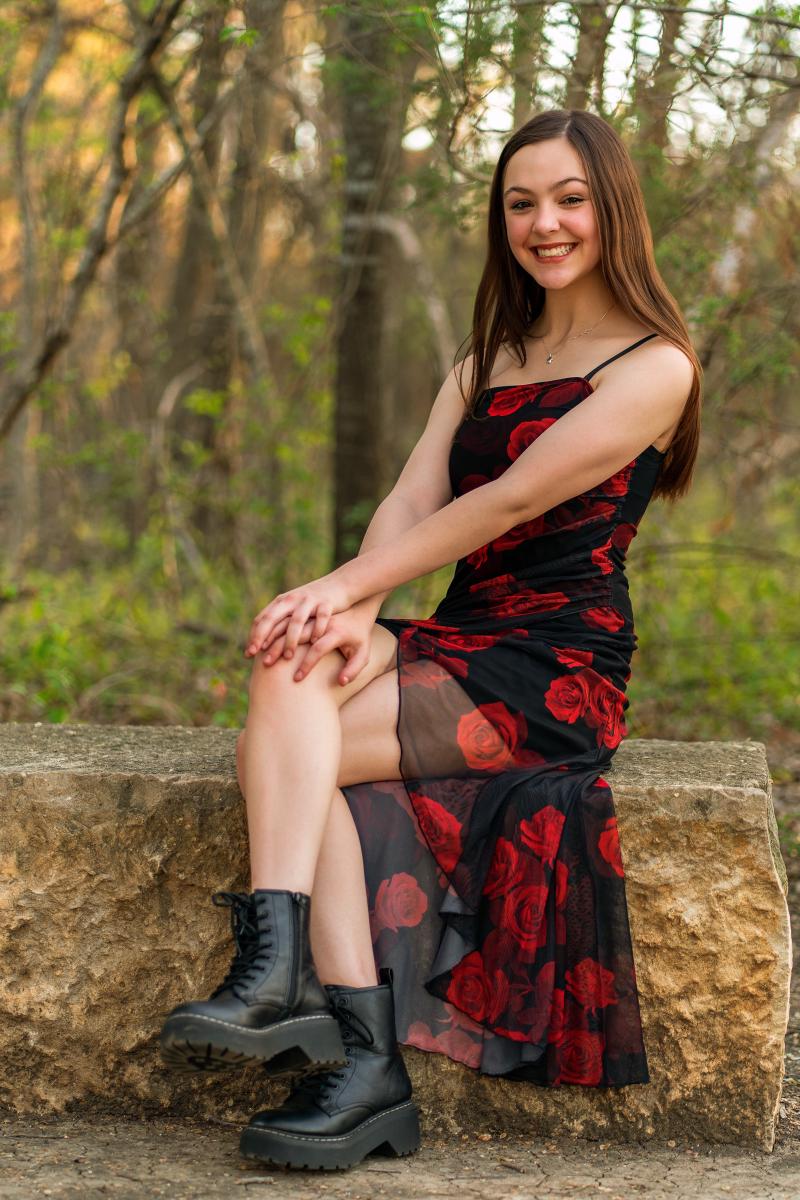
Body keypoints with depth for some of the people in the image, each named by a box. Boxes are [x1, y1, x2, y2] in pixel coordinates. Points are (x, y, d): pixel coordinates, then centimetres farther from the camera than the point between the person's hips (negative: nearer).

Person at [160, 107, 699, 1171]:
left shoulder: (655, 366, -2)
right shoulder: (485, 364, 23)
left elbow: (510, 501, -12)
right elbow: (412, 501, 7)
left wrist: (345, 588, -18)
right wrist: (353, 615, -14)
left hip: (555, 673, -6)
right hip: (455, 646, 6)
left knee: (279, 750, -24)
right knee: (293, 676, -27)